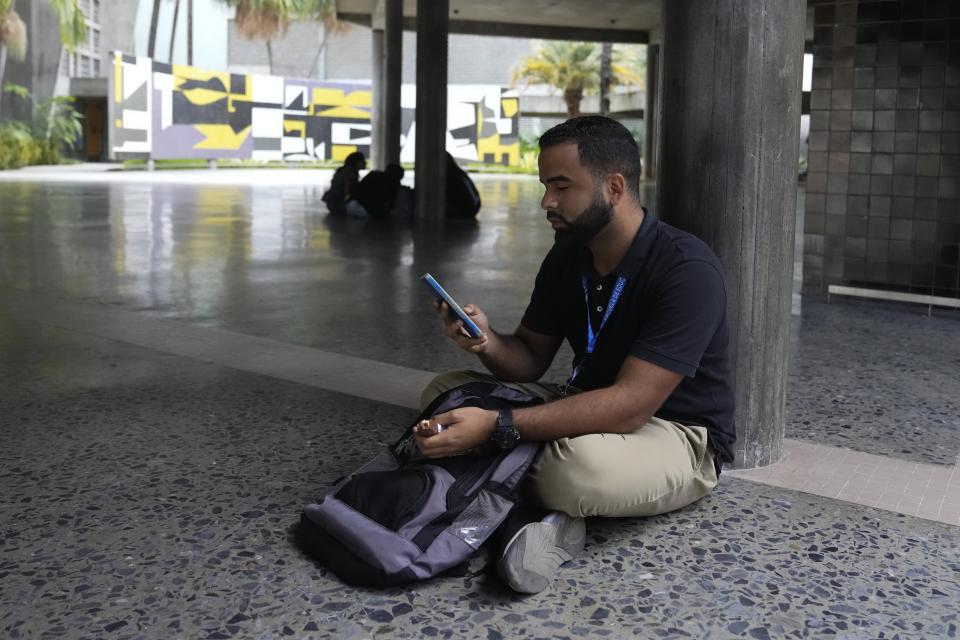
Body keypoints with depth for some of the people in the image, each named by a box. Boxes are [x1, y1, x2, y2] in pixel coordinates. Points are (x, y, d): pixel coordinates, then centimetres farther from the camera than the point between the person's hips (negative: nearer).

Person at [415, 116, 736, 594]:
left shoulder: (687, 271, -25)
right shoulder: (566, 258, -1)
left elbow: (630, 405, -32)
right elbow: (531, 359, 6)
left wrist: (497, 426, -37)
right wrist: (488, 343, -19)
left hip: (679, 435, -7)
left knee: (578, 465, -41)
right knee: (444, 394, -2)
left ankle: (526, 505, -5)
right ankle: (544, 516, -20)